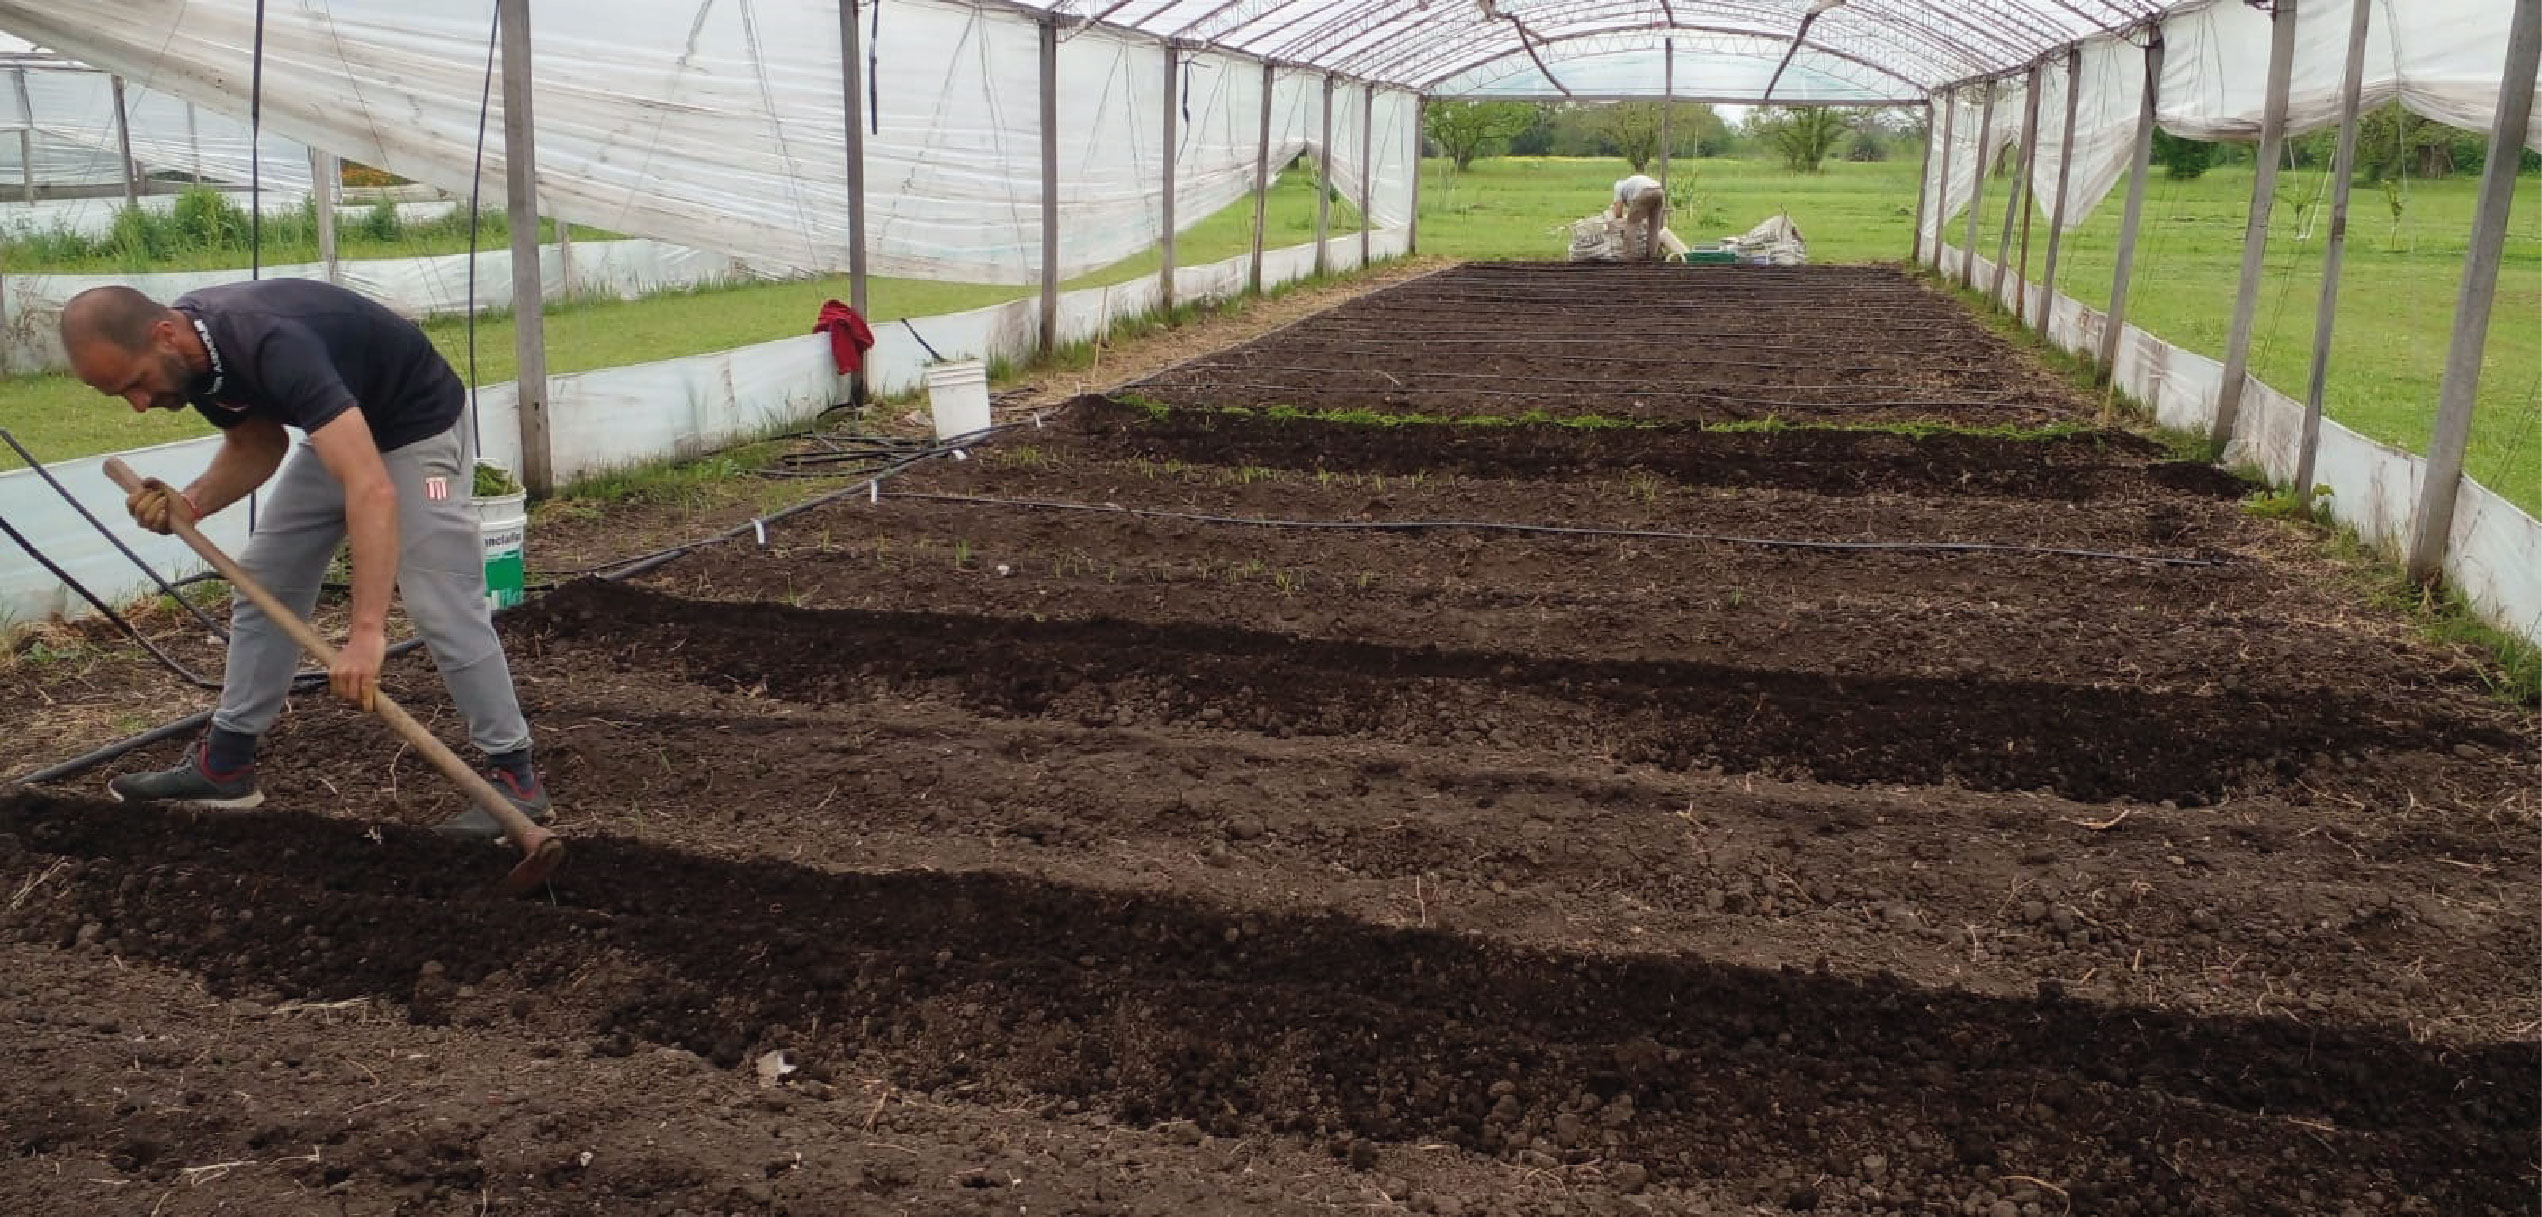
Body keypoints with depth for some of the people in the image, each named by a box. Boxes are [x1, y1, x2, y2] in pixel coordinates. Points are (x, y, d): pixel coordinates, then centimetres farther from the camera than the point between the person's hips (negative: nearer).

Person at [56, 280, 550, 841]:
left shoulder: (270, 345, -38)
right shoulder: (191, 353, -12)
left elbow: (373, 489, -47)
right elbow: (257, 444, 7)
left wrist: (367, 630, -52)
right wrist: (189, 504, -14)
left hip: (414, 425, -9)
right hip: (338, 429, 9)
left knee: (440, 606, -15)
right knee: (263, 584, 9)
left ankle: (515, 775, -6)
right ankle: (224, 764, 20)